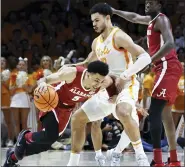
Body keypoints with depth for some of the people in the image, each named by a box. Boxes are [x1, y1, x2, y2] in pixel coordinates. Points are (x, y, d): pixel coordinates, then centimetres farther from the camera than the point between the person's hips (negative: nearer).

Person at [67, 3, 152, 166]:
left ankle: (140, 154, -26)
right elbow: (89, 62, 31)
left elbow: (145, 57, -23)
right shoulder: (97, 42, 12)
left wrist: (124, 75, -30)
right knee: (78, 118, 7)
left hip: (126, 85, -9)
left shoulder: (119, 36, -14)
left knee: (123, 112, -41)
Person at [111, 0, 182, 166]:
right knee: (165, 114, 15)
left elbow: (169, 44, -26)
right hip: (166, 68, 11)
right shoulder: (152, 20, 19)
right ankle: (174, 160, 20)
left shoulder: (161, 19, -10)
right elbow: (134, 17, 39)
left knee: (154, 112, -18)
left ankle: (157, 161, -26)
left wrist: (149, 61, -26)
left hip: (167, 68, -11)